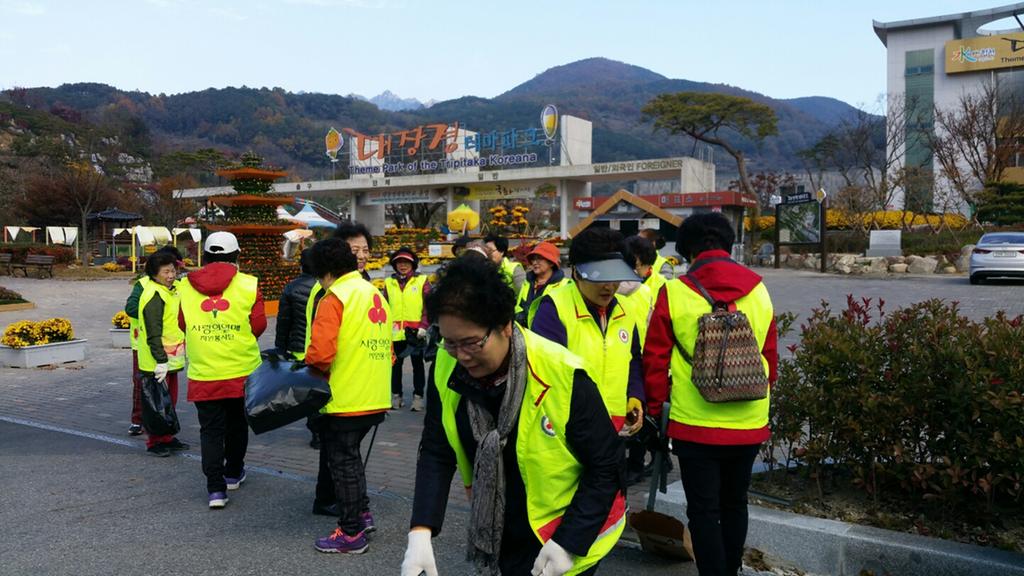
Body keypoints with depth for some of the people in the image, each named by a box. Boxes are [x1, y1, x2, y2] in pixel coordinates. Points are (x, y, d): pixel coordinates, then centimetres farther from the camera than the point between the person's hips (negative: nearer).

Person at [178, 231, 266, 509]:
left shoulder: (187, 286, 1)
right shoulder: (248, 285, -7)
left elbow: (183, 324, 9)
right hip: (242, 371, 0)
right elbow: (258, 325, -7)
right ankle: (233, 473, 34)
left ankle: (216, 488, 0)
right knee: (237, 423, 19)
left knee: (210, 429, 7)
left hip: (203, 372, 1)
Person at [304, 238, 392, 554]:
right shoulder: (376, 295, 12)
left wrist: (312, 376, -3)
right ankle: (362, 513, 29)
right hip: (375, 398, 8)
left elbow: (320, 353, -22)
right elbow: (387, 350, 14)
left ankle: (352, 533, 14)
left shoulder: (335, 298, -13)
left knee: (343, 462, 5)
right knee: (351, 456, 23)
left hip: (345, 399, -8)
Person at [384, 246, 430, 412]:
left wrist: (423, 327, -14)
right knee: (395, 364, 11)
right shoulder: (389, 283, 7)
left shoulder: (422, 281, -2)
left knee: (417, 364, 8)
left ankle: (418, 396, 16)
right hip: (395, 333, 3)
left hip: (415, 332, -3)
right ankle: (396, 395, 23)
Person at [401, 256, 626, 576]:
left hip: (570, 531, -4)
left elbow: (606, 465, -17)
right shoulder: (447, 367, -15)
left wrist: (569, 542, -19)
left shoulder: (562, 376, -27)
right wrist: (421, 532, -20)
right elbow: (436, 453, -9)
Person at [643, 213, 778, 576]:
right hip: (749, 423, 4)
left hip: (695, 423, -4)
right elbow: (771, 357, 9)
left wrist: (656, 408, 6)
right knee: (734, 503, 21)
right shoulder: (758, 291, 1)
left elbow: (655, 360, -6)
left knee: (703, 510, 8)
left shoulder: (674, 293, -9)